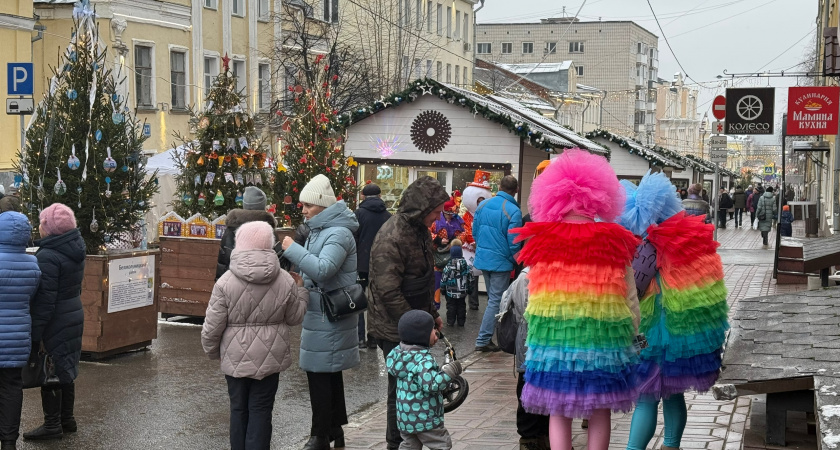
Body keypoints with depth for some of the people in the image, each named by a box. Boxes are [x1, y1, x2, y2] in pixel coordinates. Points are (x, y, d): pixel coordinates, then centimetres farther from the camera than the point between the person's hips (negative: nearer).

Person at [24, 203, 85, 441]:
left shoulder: (47, 256, -21)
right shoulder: (75, 250, 6)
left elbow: (44, 300, -23)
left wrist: (35, 334, -19)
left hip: (55, 323, -9)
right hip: (74, 315, 9)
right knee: (65, 369, 18)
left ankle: (52, 424, 10)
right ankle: (67, 419, 29)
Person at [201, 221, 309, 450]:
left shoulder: (226, 281, -11)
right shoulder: (286, 281, -6)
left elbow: (213, 326, -8)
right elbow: (295, 317, 7)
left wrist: (212, 350, 10)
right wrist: (301, 291, 22)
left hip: (236, 357, -1)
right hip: (270, 357, 1)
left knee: (239, 409, 13)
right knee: (261, 410, 7)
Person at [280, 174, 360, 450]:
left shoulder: (338, 234, -18)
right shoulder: (320, 230, 13)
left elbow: (323, 270, -31)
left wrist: (292, 249, -24)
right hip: (321, 314, 10)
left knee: (320, 374, -5)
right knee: (329, 374, 17)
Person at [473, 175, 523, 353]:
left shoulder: (483, 205, 1)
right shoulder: (513, 211, -18)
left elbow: (475, 231, 9)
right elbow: (513, 242, -17)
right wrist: (515, 261, 0)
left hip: (482, 258, 7)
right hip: (501, 261, -7)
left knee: (493, 298, 20)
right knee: (496, 301, 1)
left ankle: (486, 337, 27)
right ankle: (483, 340, 1)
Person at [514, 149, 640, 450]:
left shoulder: (543, 241, -3)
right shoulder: (615, 241, -4)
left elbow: (534, 295, 4)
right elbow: (629, 298, 0)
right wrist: (631, 336, 14)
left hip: (553, 336, 0)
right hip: (603, 335, 0)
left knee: (558, 412, 12)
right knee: (600, 412, 14)